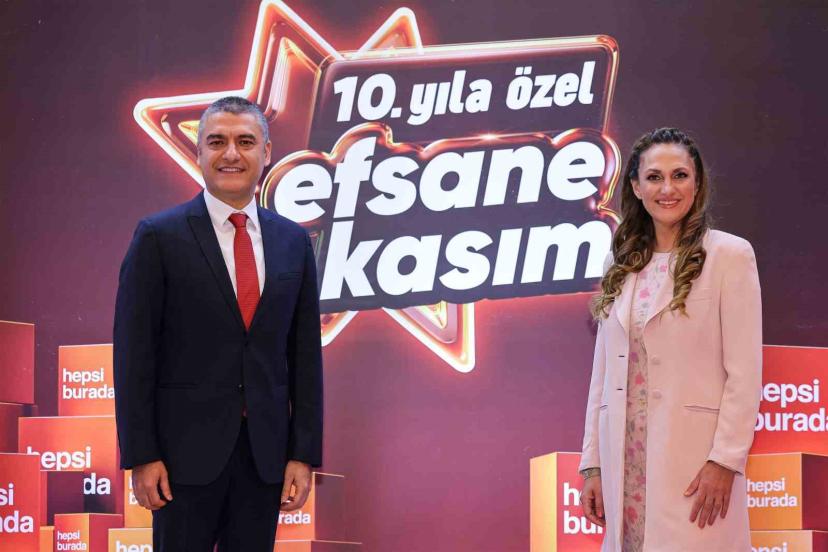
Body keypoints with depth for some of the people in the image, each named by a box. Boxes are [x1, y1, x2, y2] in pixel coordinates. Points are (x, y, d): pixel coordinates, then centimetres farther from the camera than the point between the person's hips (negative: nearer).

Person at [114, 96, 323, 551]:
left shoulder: (293, 241, 8)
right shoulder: (159, 237, -3)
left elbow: (305, 354, 9)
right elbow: (134, 354, -5)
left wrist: (304, 454, 3)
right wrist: (141, 456, -10)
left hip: (266, 450, 3)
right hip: (188, 446, -3)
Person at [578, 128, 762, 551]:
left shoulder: (729, 255, -2)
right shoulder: (621, 263, 13)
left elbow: (745, 372, -7)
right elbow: (604, 369, 12)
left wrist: (725, 461, -14)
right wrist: (592, 462, 7)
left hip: (693, 460, -5)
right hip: (626, 461, 5)